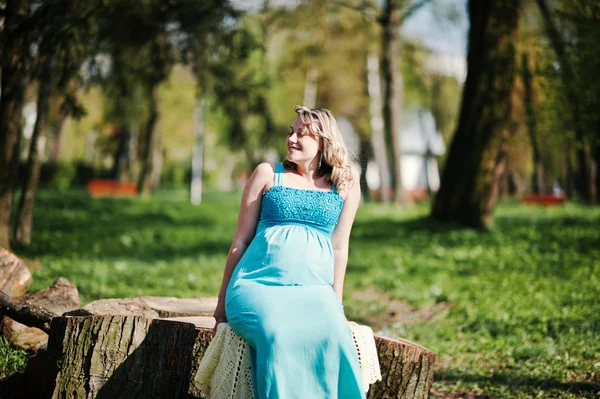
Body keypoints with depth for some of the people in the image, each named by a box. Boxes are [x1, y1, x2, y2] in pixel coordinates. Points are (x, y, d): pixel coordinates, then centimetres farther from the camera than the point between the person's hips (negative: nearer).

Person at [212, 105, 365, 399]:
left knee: (333, 340, -33)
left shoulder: (345, 183, 11)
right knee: (278, 336, -35)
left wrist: (335, 303, 9)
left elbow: (339, 246, 13)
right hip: (257, 285, -1)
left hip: (313, 289, 1)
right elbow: (241, 240, 11)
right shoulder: (268, 174, 9)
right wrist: (222, 302, 11)